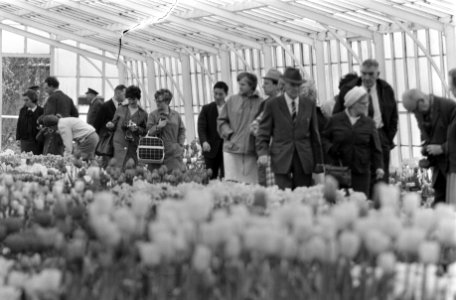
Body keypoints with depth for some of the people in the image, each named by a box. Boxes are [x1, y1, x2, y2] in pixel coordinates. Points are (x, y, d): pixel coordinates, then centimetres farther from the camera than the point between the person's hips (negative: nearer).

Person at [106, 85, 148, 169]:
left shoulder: (143, 114, 7)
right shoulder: (120, 109, 9)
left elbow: (145, 131, 9)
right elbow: (114, 125, 13)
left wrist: (137, 129, -11)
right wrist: (111, 125, -9)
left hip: (134, 146, 0)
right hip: (120, 143, 0)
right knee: (119, 169, -10)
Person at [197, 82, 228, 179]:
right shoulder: (206, 109, 8)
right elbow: (201, 127, -2)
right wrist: (204, 141, -20)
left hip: (227, 149, -1)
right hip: (211, 149, 1)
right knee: (211, 178, 0)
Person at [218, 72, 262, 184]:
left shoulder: (260, 103, 4)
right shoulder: (232, 100, 8)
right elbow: (221, 120, 12)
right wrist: (229, 134, -1)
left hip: (252, 151, 0)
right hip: (232, 149, 0)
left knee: (251, 183, 0)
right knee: (232, 183, -7)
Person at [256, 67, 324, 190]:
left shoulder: (309, 104, 9)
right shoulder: (272, 105, 3)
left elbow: (314, 134, 13)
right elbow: (263, 133, 4)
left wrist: (318, 161, 11)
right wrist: (262, 152, -13)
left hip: (304, 160, 2)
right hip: (281, 160, -2)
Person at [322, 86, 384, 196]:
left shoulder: (369, 123, 6)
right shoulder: (335, 120, 3)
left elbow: (375, 148, 5)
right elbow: (324, 137, 13)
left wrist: (379, 166, -6)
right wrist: (331, 148, -6)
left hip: (361, 173, 1)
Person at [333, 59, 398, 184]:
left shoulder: (386, 90, 6)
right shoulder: (347, 89, 0)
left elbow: (394, 117, 13)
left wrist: (389, 139, 3)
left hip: (380, 135, 2)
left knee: (381, 180, 1)